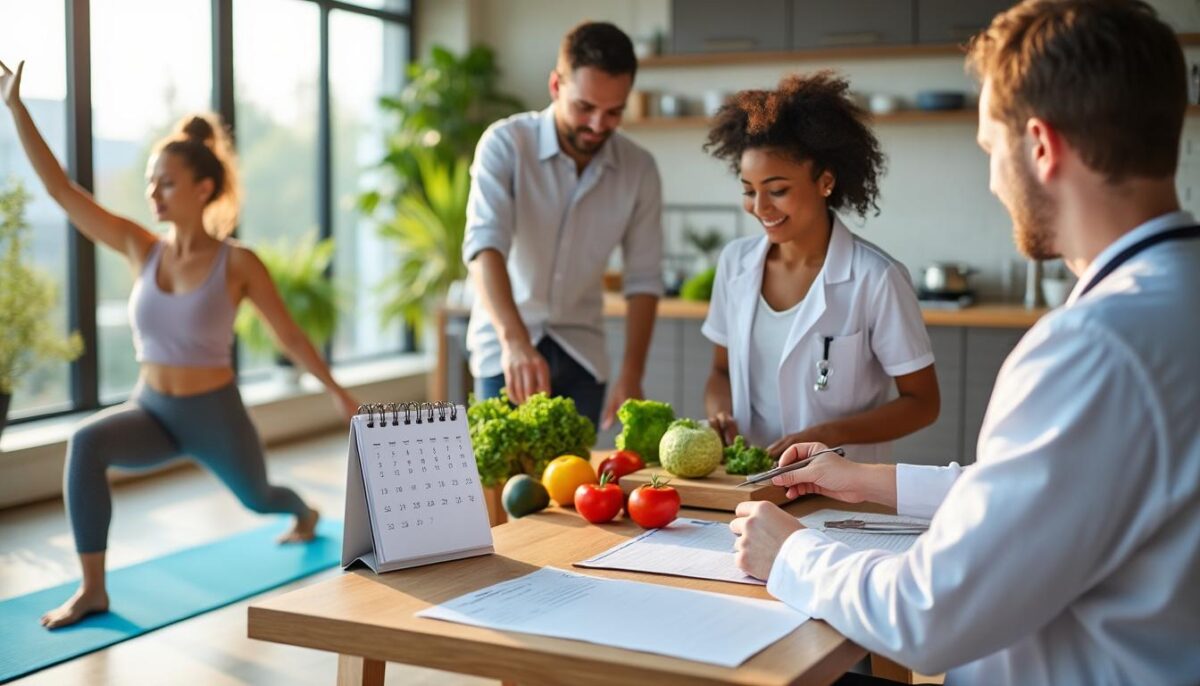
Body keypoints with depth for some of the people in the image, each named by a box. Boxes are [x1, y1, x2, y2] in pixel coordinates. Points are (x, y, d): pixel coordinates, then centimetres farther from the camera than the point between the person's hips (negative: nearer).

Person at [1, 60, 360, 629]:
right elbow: (60, 189, -9)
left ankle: (306, 514, 65)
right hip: (149, 411, 2)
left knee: (256, 498, 24)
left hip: (215, 415, -2)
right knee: (86, 443, -31)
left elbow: (289, 334, -6)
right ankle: (92, 590, -22)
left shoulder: (237, 263, -15)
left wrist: (337, 392, -2)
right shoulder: (142, 250, -6)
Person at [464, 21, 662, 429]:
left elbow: (643, 279, -1)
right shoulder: (506, 144, -16)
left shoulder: (639, 170, -6)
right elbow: (484, 243, -28)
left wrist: (631, 376, -11)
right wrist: (515, 339, -44)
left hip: (581, 350, 3)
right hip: (505, 345, -2)